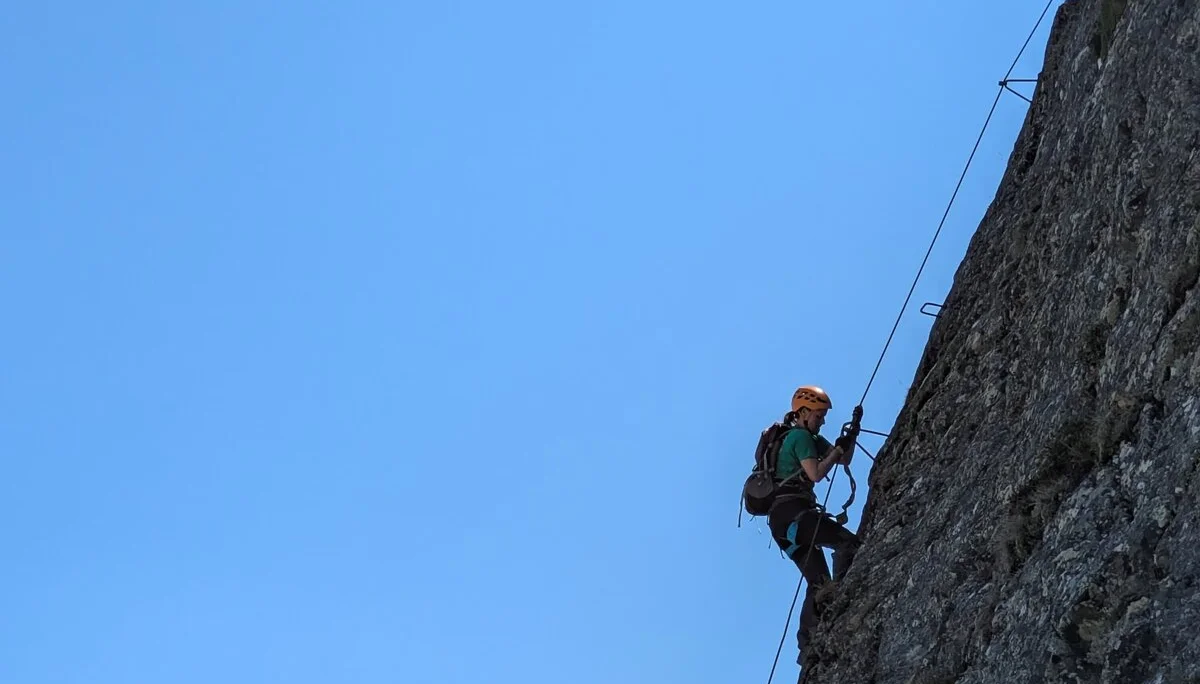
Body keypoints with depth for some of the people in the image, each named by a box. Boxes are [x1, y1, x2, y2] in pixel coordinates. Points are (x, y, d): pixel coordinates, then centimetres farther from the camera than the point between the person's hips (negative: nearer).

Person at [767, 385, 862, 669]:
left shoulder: (812, 439, 26)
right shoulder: (801, 436, -3)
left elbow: (844, 460, 23)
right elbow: (817, 473, -14)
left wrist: (853, 432, 10)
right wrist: (839, 447, -5)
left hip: (783, 516, 10)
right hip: (790, 509, -10)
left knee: (819, 581, 5)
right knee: (849, 542, -19)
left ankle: (808, 644, -2)